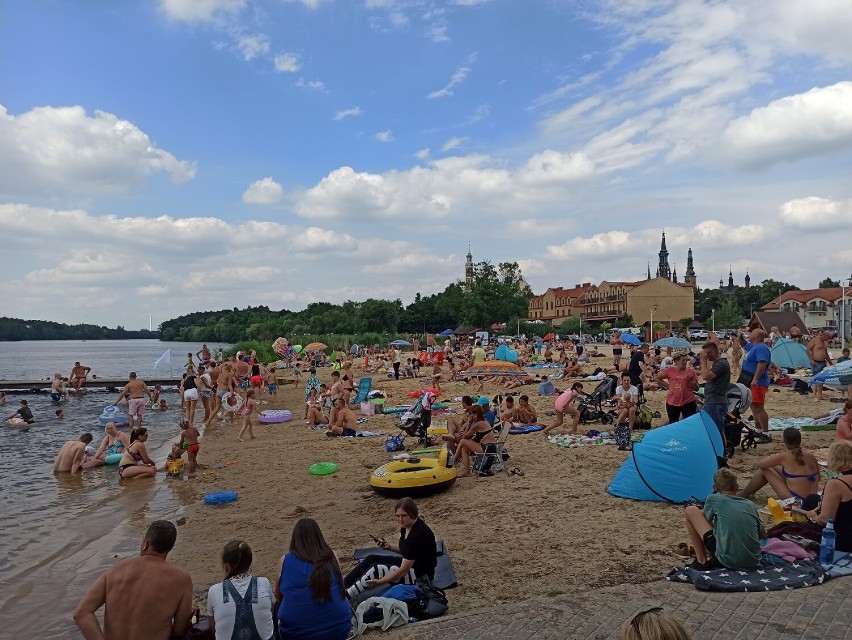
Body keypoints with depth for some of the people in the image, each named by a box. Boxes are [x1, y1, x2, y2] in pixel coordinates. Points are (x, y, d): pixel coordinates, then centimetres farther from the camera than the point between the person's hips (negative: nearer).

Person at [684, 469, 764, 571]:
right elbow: (763, 535, 28)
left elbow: (706, 522, 20)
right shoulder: (750, 504, 17)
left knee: (691, 510, 10)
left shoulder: (712, 499, 6)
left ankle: (701, 561, 9)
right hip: (753, 564, 5)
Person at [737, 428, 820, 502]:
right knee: (774, 468, 20)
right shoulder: (810, 456, 0)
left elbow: (760, 463, -6)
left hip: (795, 499, -7)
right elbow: (818, 478, 12)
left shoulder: (784, 456, -16)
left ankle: (743, 494, 21)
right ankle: (751, 491, 36)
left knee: (764, 470, 6)